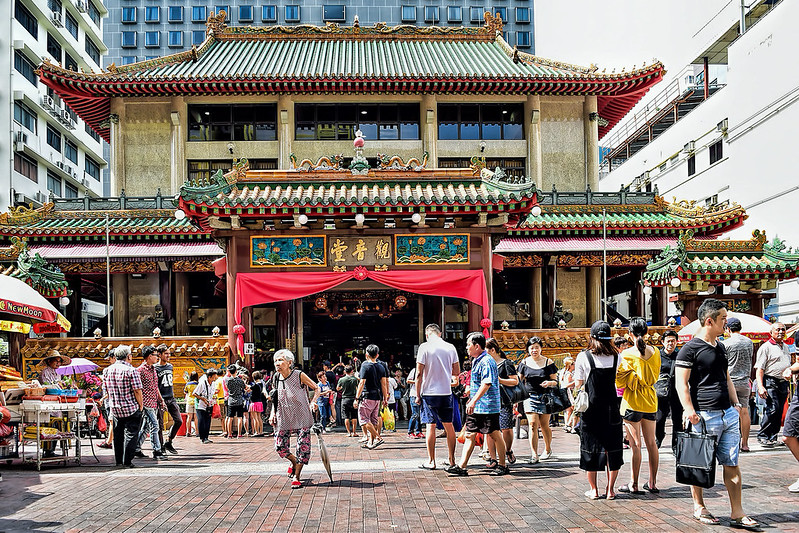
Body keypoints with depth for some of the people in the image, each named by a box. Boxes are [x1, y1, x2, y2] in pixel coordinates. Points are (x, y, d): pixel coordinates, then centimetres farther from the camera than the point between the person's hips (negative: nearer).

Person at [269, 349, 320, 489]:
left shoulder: (299, 375, -12)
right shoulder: (276, 378, 1)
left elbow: (316, 389, -1)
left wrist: (312, 403, -15)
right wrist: (273, 414, 5)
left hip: (302, 418, -4)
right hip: (283, 419, 4)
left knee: (303, 447, -6)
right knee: (279, 447, 0)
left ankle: (296, 477, 11)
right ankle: (294, 462, 32)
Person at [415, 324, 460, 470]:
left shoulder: (424, 347, -8)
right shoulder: (450, 347, 3)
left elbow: (419, 373, -9)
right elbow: (457, 372, 8)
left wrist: (418, 395, -2)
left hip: (430, 392, -4)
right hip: (447, 392, 4)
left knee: (431, 426, 1)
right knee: (448, 425, 11)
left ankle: (431, 461, 5)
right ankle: (452, 459, 18)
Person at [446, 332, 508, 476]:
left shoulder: (487, 361, -16)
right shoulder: (476, 361, 16)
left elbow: (486, 384, -26)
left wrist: (474, 400, -31)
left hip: (488, 406, -10)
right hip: (475, 407, 10)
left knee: (495, 435, 1)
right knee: (470, 434, 6)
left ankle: (502, 466, 12)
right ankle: (461, 466, 5)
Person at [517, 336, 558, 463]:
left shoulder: (548, 362, 1)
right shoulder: (524, 362, 6)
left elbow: (555, 381, 4)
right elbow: (519, 380, 14)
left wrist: (549, 383, -17)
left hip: (545, 397, -1)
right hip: (530, 396, 1)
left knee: (544, 425, 5)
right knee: (532, 424, -10)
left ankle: (548, 449, 30)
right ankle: (534, 455, -11)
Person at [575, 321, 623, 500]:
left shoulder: (583, 357, -10)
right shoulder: (616, 357, -2)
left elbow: (578, 384, -4)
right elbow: (614, 375, 11)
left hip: (590, 408, -2)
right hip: (611, 408, 2)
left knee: (590, 448, 7)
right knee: (612, 447, 10)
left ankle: (593, 490, 12)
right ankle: (610, 489, 13)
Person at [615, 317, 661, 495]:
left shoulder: (627, 354, -13)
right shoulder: (655, 352, 1)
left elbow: (620, 381, -9)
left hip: (632, 402, -5)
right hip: (650, 401, 5)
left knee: (635, 444, -2)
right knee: (651, 442, 11)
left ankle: (633, 485, 3)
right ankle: (652, 483, 18)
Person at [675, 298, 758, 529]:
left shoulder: (720, 347, 17)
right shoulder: (690, 348, -9)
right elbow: (681, 382, -13)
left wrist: (736, 404, 16)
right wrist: (689, 410, -20)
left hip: (728, 414, 7)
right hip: (705, 416, -7)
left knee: (732, 464, 6)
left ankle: (737, 513, 10)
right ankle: (699, 508, 18)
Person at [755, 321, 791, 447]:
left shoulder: (785, 347, 19)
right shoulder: (766, 347, -4)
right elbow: (759, 368, -10)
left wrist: (788, 386, 25)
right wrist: (760, 386, -20)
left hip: (783, 383, 7)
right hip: (770, 382, -7)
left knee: (779, 412, 5)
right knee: (773, 408, -16)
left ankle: (772, 438, 12)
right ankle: (762, 435, -6)